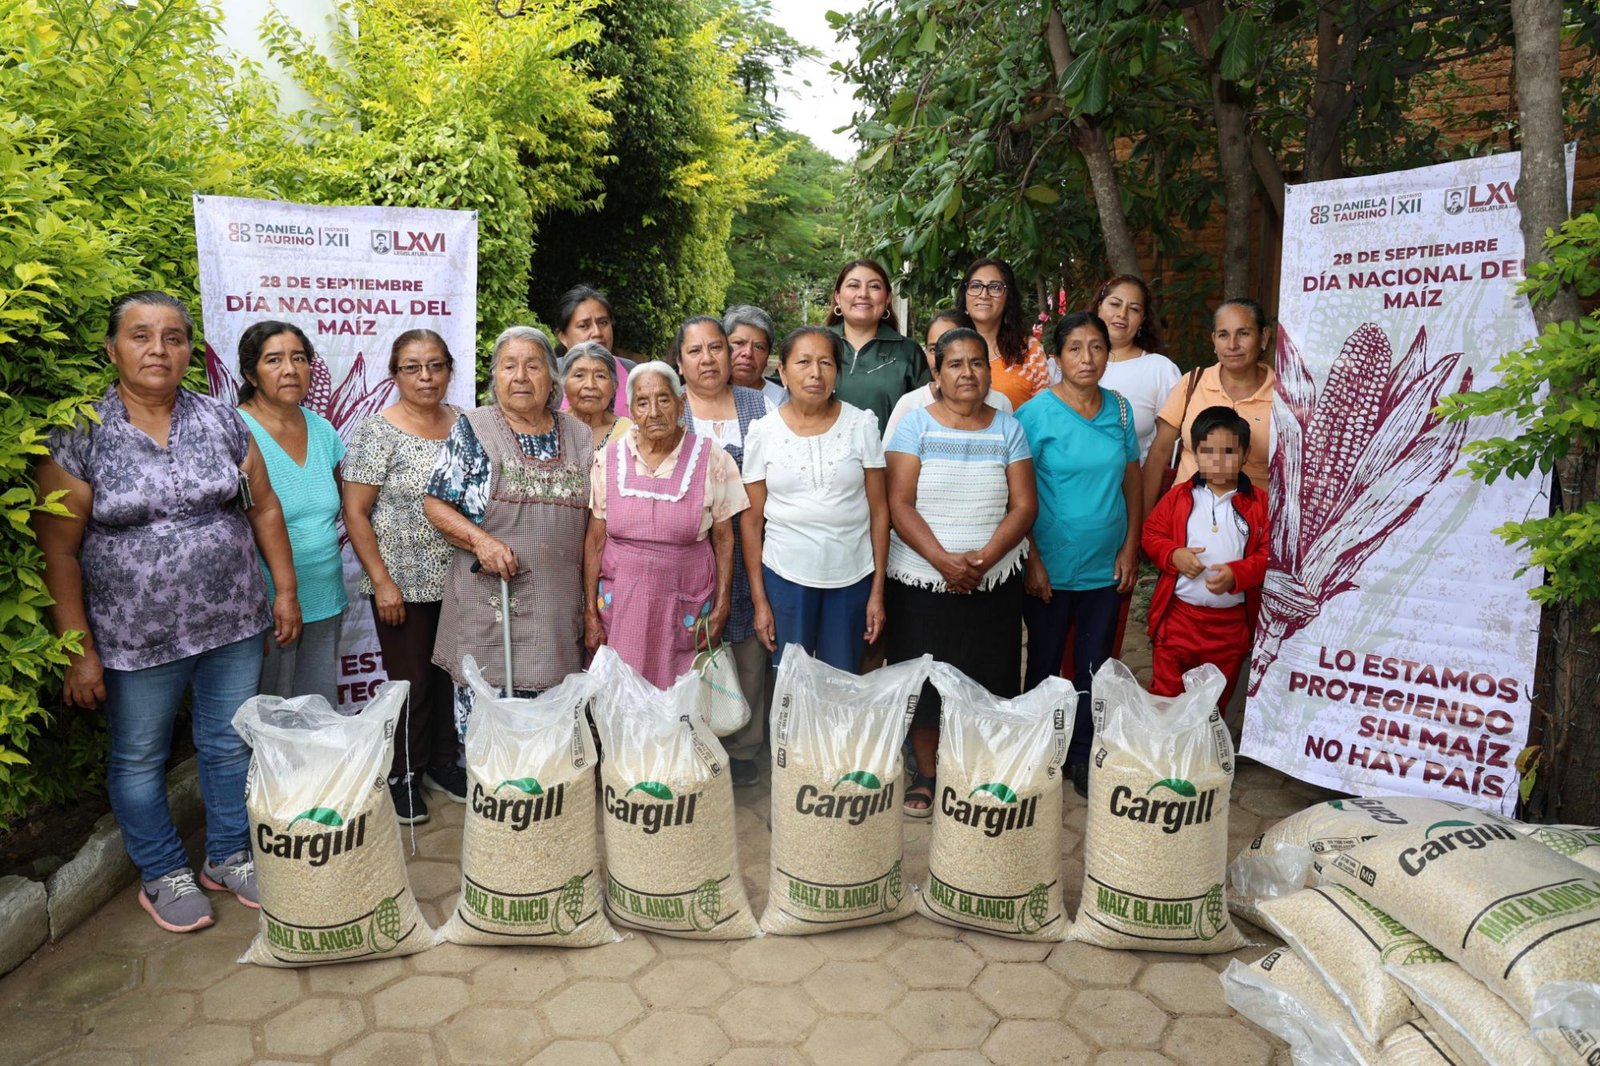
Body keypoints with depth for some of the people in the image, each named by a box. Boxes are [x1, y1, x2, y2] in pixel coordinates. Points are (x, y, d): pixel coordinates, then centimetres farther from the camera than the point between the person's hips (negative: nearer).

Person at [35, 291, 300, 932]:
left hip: (233, 625, 3)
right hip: (135, 638, -2)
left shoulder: (223, 422, 1)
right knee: (139, 758, 13)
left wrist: (285, 590, 4)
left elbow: (264, 509, 7)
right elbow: (58, 550, -7)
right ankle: (163, 875, 33)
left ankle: (229, 856, 35)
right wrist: (78, 649, -10)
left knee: (230, 746, 14)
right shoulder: (80, 438, -8)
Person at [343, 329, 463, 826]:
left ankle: (443, 762, 33)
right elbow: (354, 513, -10)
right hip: (404, 584, -5)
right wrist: (382, 581, -14)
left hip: (459, 579, 5)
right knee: (411, 682, 5)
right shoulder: (377, 432, -10)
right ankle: (403, 775, 25)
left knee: (450, 674, 14)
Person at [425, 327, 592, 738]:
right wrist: (480, 539, -17)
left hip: (560, 610, 3)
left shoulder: (580, 437, 9)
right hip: (490, 608, -2)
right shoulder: (472, 430, 1)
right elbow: (435, 504, 0)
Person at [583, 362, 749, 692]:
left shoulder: (711, 460, -4)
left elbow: (724, 539, 1)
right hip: (620, 600, 1)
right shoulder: (608, 458, 0)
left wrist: (722, 609, -2)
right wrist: (590, 613, 2)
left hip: (686, 606, -1)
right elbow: (595, 540, 3)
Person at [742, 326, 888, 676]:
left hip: (853, 577, 0)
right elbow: (751, 520, 1)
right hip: (784, 577, 0)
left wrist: (878, 591, -2)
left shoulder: (862, 424, -3)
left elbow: (879, 510, -1)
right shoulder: (763, 432, -2)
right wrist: (759, 600, -1)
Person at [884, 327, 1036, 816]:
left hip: (994, 583, 2)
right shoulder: (915, 424, -1)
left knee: (986, 681, 4)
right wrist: (944, 561, -18)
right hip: (922, 579, -1)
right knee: (924, 680, 6)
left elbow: (1024, 505, 0)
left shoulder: (1008, 428, 6)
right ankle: (926, 773, 24)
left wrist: (985, 557, -15)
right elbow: (899, 504, -8)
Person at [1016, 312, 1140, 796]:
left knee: (1095, 665, 12)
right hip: (1051, 568, -3)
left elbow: (1132, 480, 9)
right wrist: (1032, 560, -13)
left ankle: (1084, 757, 28)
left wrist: (1130, 547, 2)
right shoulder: (1036, 413, -10)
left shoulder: (1119, 409, 4)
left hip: (1107, 568, 4)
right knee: (1044, 663, 10)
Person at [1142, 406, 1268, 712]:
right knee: (1165, 696, 9)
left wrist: (1236, 574, -21)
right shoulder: (1179, 496, 0)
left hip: (1231, 621, 0)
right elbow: (1151, 534, 4)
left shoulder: (1258, 503, -3)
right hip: (1178, 615, 0)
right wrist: (1173, 554, -15)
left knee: (1215, 703, 18)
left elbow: (1268, 555, -5)